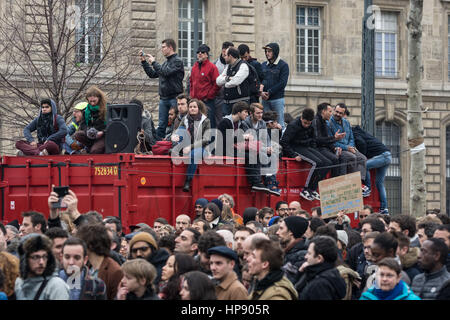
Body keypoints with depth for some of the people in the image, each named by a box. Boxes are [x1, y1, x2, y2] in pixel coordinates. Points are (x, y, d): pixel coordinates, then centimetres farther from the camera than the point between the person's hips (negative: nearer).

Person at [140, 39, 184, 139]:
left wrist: (153, 62, -9)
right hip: (163, 98, 8)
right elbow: (152, 74, 22)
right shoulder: (166, 62, 19)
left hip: (174, 98, -8)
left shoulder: (177, 61, -6)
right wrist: (144, 61, 17)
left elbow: (165, 72, -19)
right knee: (161, 125, 6)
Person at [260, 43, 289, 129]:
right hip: (265, 99, 5)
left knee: (279, 124, -5)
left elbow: (282, 83, -10)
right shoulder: (264, 65, 15)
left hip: (277, 99, -5)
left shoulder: (283, 65, -2)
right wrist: (261, 92, -8)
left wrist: (269, 93, -12)